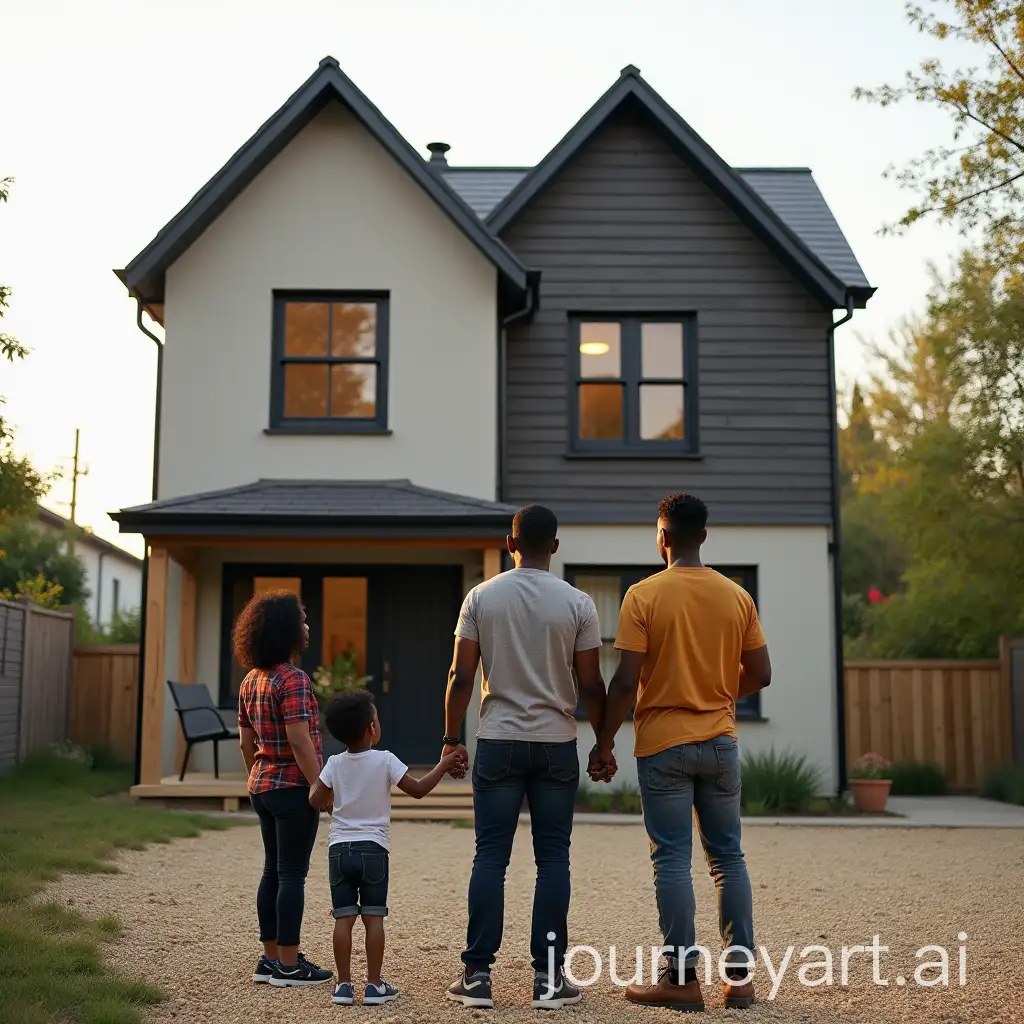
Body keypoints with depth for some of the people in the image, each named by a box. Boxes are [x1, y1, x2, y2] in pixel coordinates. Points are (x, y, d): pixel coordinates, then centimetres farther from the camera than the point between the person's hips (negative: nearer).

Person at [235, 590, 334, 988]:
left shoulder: (251, 680, 10)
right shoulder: (293, 679, -17)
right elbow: (299, 740, -22)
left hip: (263, 787, 9)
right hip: (293, 787, -9)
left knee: (273, 871, 14)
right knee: (292, 874, -2)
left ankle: (271, 957, 20)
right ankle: (288, 965, 3)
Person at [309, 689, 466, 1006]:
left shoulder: (334, 764, 1)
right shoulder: (385, 760, -8)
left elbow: (315, 800, 2)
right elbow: (418, 789, -6)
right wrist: (444, 764, 4)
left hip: (339, 849, 3)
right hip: (373, 849, -3)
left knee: (344, 917, 4)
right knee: (373, 917, 2)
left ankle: (344, 984, 4)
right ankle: (374, 985, 4)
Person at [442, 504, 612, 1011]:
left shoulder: (481, 597, 0)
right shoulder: (577, 604, -2)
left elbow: (461, 676, -1)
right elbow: (590, 685, -2)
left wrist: (451, 738, 8)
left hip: (497, 743, 1)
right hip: (556, 745, 0)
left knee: (490, 858, 5)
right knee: (553, 859, 5)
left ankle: (477, 975, 7)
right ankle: (548, 977, 7)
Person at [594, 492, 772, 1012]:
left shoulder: (643, 595, -9)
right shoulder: (736, 596, 3)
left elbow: (626, 680, -13)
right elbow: (759, 674, 7)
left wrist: (605, 740, -2)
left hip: (663, 743, -4)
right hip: (720, 742, 4)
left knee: (672, 860, 1)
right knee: (728, 857, 11)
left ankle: (682, 979, 4)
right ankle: (739, 975, 14)